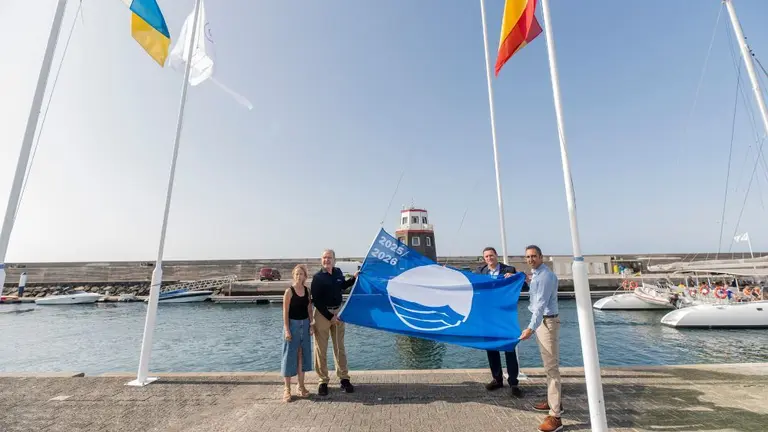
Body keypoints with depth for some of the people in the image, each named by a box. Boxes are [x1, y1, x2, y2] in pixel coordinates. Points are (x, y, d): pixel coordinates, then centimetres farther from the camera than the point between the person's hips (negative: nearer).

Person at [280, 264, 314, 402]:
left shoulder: (307, 290, 3)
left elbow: (309, 309, 8)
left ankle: (301, 386, 26)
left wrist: (311, 325, 3)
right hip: (292, 324, -5)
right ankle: (287, 389, 17)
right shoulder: (289, 291, -11)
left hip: (305, 324, 5)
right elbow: (285, 312, -11)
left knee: (303, 354, 12)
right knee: (290, 355, 4)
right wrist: (287, 330, -15)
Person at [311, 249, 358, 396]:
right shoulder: (318, 277, -11)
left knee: (340, 347, 13)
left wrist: (354, 278, 8)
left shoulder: (338, 272, 2)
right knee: (321, 349, 4)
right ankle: (323, 381, 18)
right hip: (322, 313, -4)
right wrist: (329, 316, -15)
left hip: (338, 312, 4)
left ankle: (344, 378, 24)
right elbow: (316, 301, -13)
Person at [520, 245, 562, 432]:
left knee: (551, 367, -5)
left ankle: (555, 416, 1)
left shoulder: (546, 276, -20)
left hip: (547, 322, -10)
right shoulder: (535, 274, 10)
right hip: (540, 321, 10)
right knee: (548, 365, 20)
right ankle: (553, 401, 36)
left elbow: (541, 304, -29)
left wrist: (531, 328, -36)